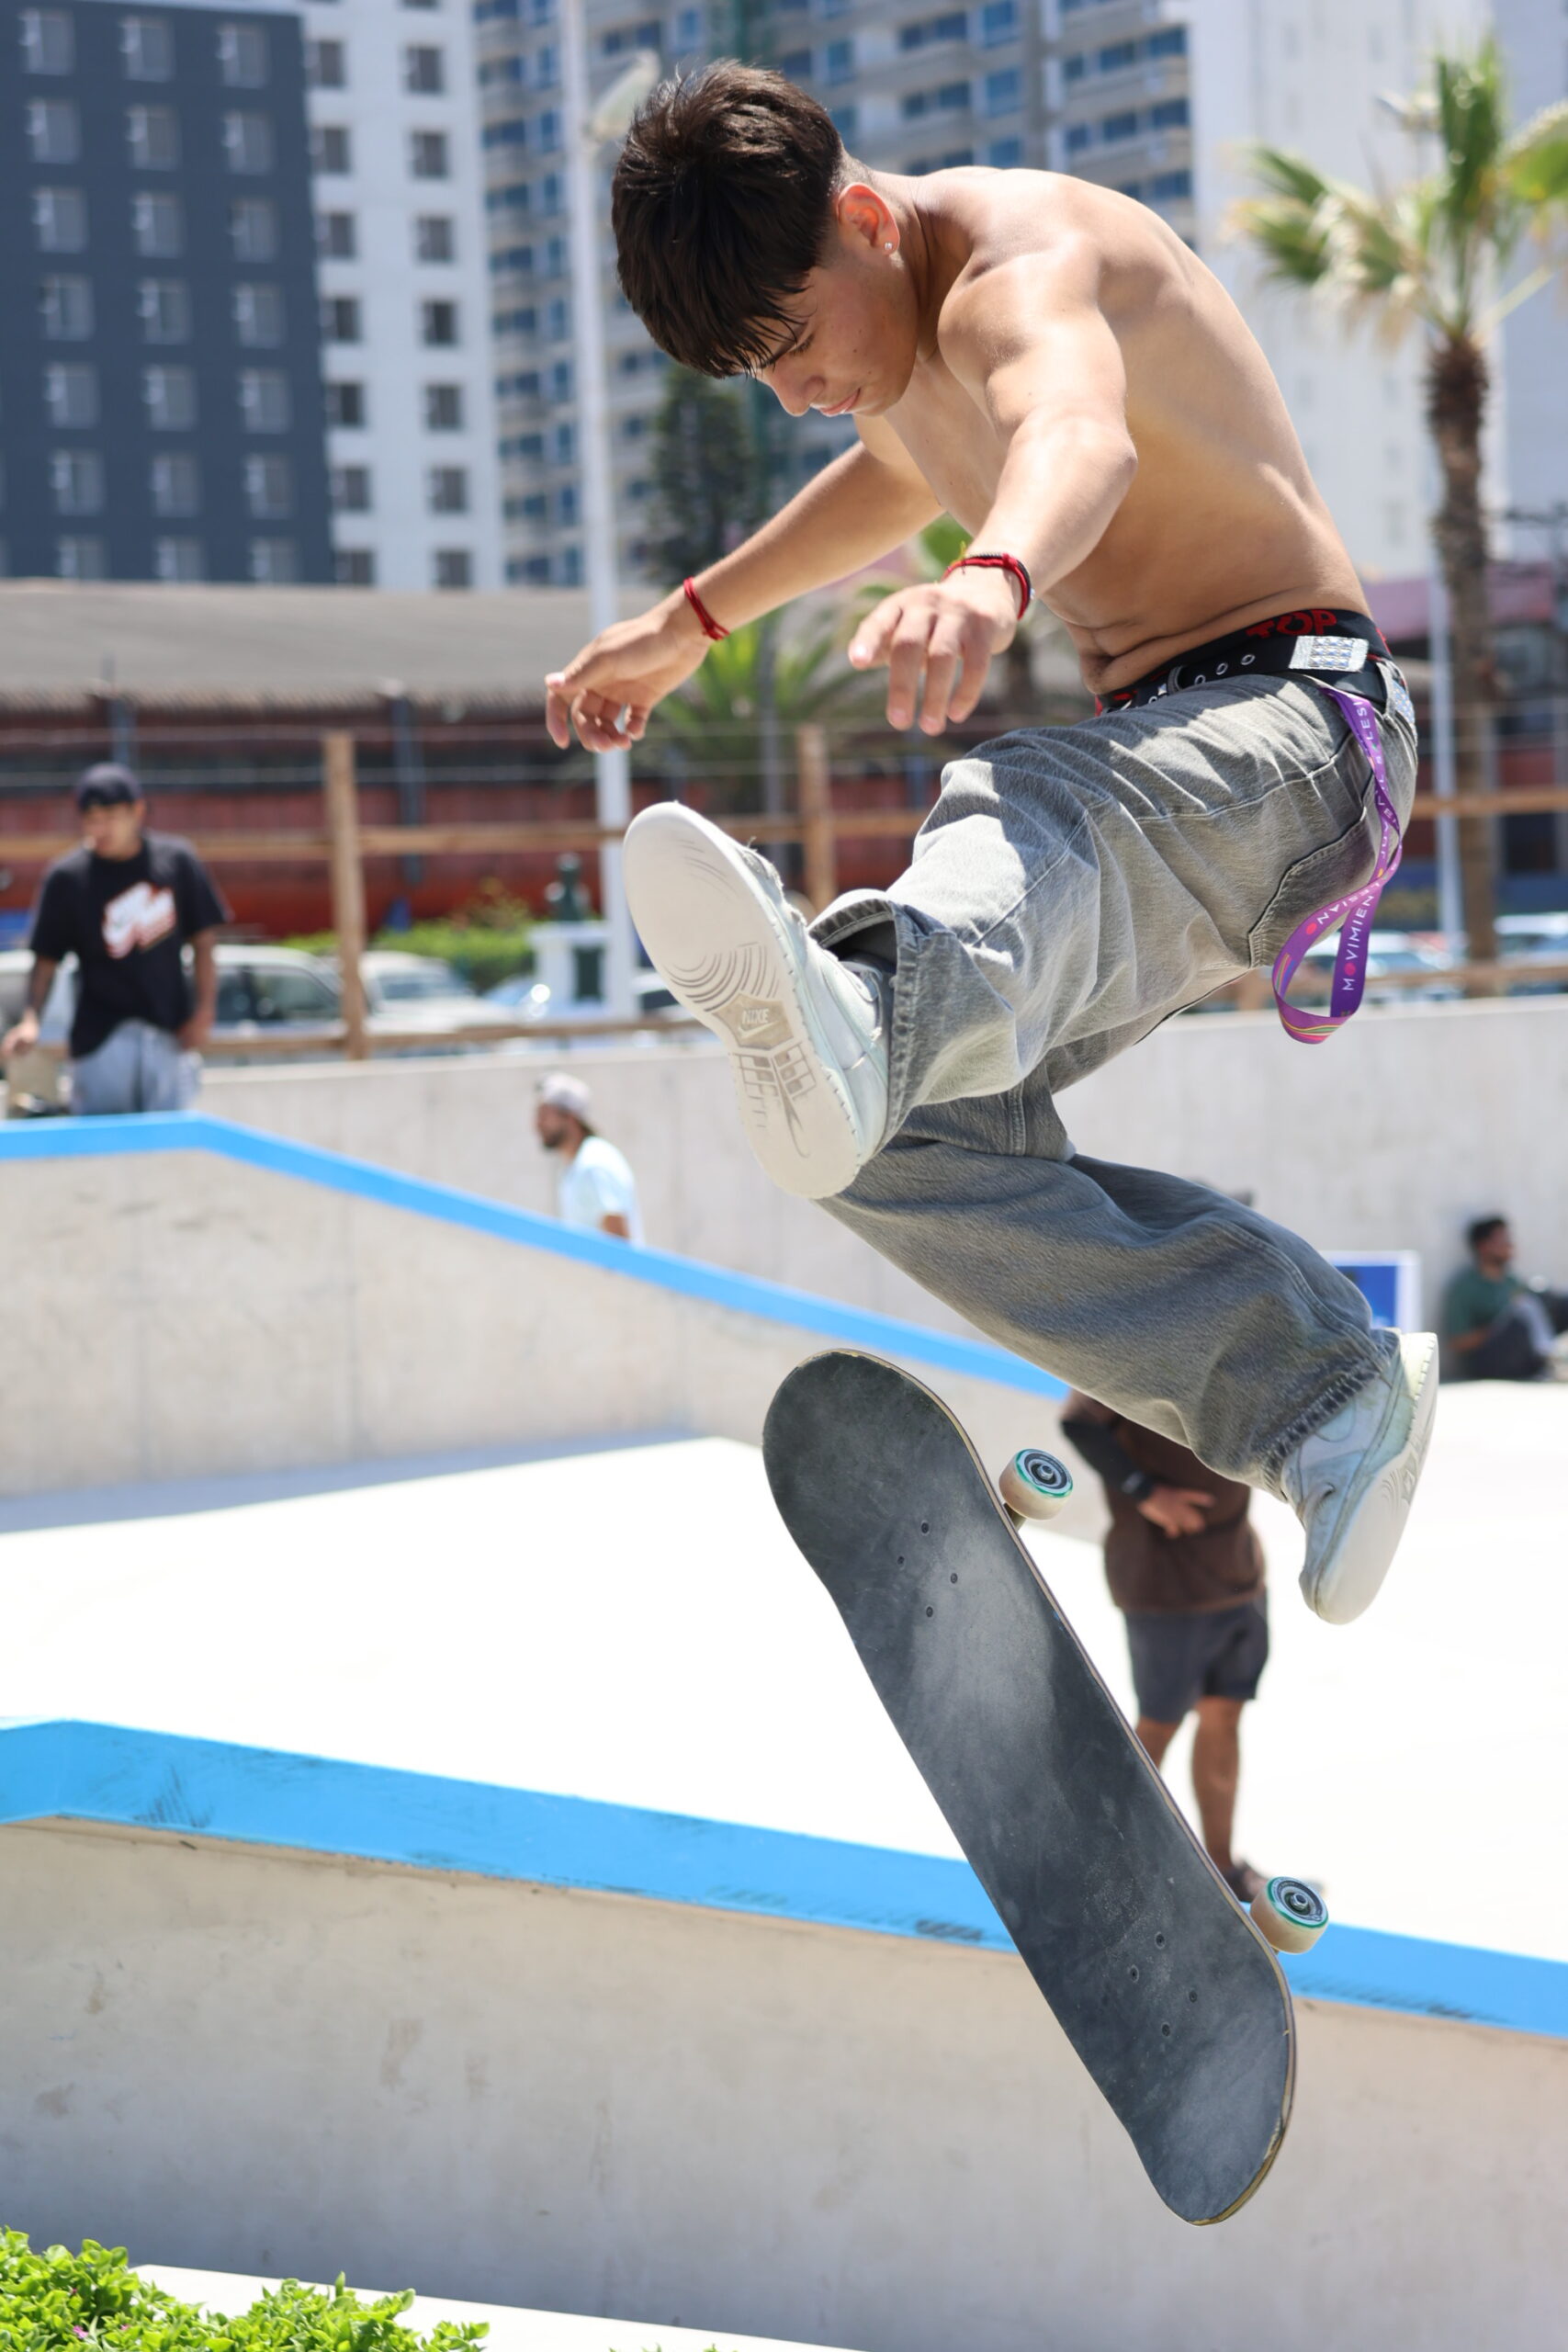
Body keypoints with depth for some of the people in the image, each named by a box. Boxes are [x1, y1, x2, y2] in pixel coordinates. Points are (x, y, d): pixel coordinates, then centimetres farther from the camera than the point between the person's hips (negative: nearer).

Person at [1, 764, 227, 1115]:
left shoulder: (178, 861, 2)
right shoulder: (67, 876, -2)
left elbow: (202, 941, 8)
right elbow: (46, 958, -1)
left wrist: (203, 1011, -2)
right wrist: (30, 1020, -17)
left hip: (170, 1034, 2)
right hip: (102, 1037, -1)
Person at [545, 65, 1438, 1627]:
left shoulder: (1023, 258, -19)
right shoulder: (890, 324, 11)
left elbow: (1082, 432, -45)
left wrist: (989, 582, -68)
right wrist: (687, 624, 42)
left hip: (1296, 732, -10)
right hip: (1161, 754, 10)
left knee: (1032, 813, -43)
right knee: (908, 1139, -6)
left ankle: (855, 1022, -77)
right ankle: (1317, 1391, -5)